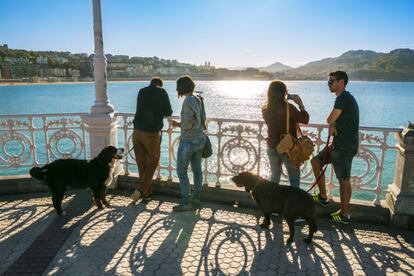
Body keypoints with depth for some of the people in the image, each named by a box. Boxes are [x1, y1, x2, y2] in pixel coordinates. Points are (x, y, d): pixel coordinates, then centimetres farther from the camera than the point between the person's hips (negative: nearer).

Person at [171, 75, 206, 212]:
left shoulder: (188, 100, -19)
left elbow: (188, 124, -23)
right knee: (197, 169, 14)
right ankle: (196, 198, 25)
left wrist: (178, 124, -3)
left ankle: (186, 203, 5)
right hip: (200, 139, 9)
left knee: (181, 171, 1)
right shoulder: (198, 99, 7)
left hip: (188, 141, -9)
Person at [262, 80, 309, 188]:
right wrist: (301, 105, -1)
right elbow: (305, 119, -10)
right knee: (294, 178, 10)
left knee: (275, 176, 19)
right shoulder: (288, 108, -19)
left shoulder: (265, 109, -2)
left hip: (272, 147, 5)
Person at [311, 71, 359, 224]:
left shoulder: (343, 98, -16)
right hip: (340, 144, 10)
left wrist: (332, 123, 4)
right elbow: (333, 121, 14)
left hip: (345, 146, -10)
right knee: (316, 161, 14)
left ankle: (344, 215, 14)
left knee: (343, 180, 0)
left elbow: (329, 120, -17)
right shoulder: (345, 98, 16)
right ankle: (323, 196, 21)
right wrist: (333, 125, -7)